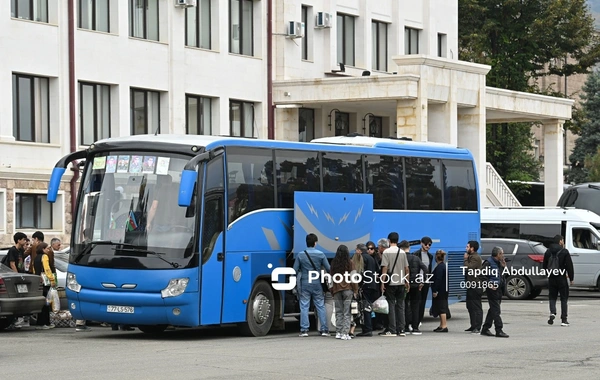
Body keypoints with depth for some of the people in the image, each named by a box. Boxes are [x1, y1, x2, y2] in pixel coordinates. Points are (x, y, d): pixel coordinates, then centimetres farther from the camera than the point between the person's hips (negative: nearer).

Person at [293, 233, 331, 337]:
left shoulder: (300, 255, -3)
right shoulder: (321, 254, -3)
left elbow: (295, 271, -1)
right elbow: (328, 269, -2)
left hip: (305, 284, 0)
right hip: (317, 284, 0)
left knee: (304, 307, 3)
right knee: (320, 306, 6)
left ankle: (304, 330, 0)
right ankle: (324, 329, 6)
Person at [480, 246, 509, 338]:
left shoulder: (499, 263, 15)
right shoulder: (489, 263, -11)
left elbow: (503, 276, 19)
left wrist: (504, 267, 4)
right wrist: (489, 285, -19)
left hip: (499, 289, 9)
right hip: (492, 289, -9)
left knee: (493, 310, 12)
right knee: (496, 310, -10)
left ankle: (485, 329, 20)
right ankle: (499, 331, -12)